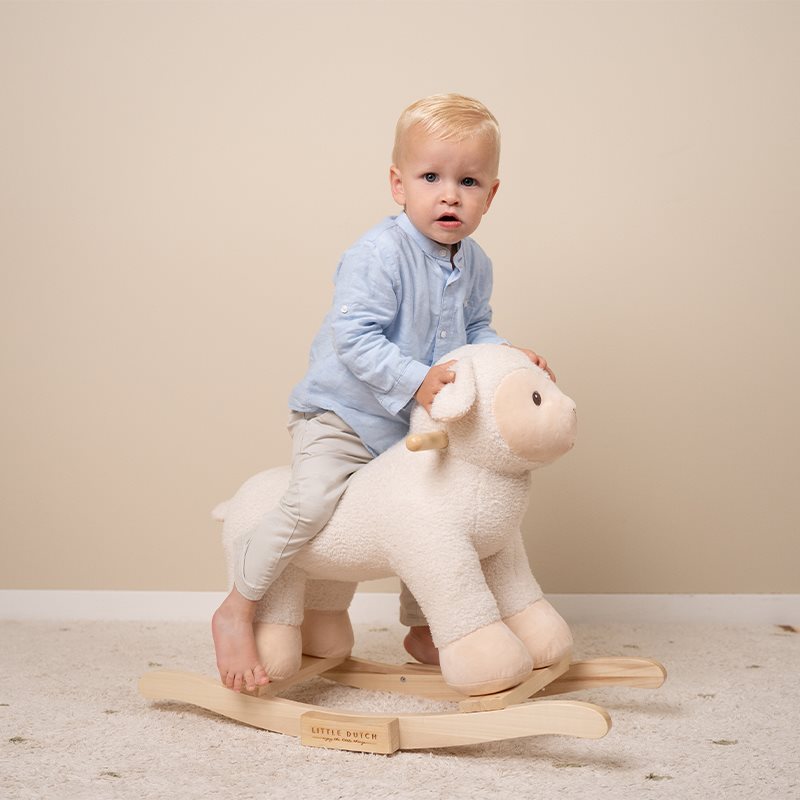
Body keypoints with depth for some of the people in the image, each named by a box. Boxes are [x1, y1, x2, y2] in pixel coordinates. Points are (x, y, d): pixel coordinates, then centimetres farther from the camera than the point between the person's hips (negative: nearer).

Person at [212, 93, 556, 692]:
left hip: (415, 428, 8)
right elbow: (353, 337, -30)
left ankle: (421, 631, 35)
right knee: (311, 503, -27)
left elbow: (474, 328, 13)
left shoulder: (475, 265, 0)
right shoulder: (379, 254, -25)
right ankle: (237, 611, -6)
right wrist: (414, 380, -37)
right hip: (339, 416, -7)